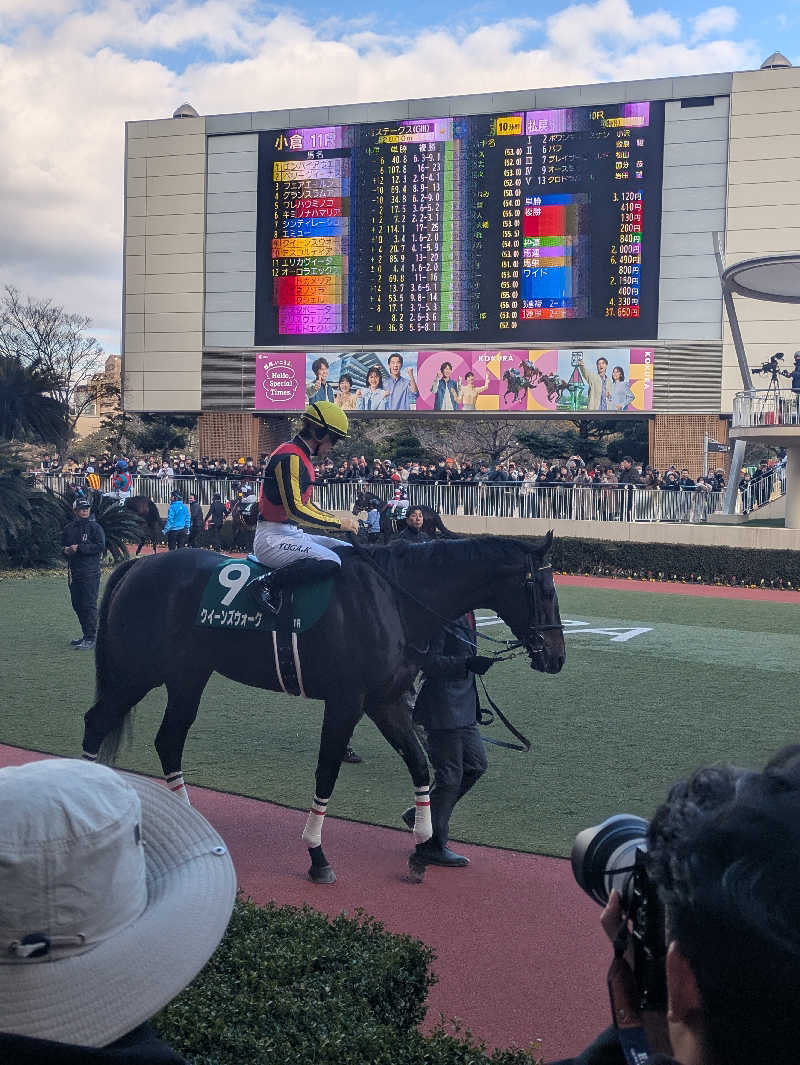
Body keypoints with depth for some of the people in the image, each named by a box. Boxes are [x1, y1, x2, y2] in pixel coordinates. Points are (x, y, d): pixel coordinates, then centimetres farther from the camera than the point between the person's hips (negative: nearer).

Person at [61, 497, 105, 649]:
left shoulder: (95, 527, -2)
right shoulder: (69, 528, 14)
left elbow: (101, 546, -12)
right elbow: (62, 546, 23)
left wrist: (79, 548, -16)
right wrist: (66, 551, -1)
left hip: (90, 572, -6)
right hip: (73, 572, 6)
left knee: (89, 604, -9)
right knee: (77, 604, 12)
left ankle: (91, 638, -7)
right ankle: (86, 635, 24)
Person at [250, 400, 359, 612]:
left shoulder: (301, 458, 17)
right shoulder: (290, 457, -15)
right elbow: (295, 510, -24)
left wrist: (337, 519, 11)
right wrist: (338, 523, -17)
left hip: (293, 534, 10)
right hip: (273, 538, -10)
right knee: (330, 562, -28)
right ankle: (268, 583, -19)